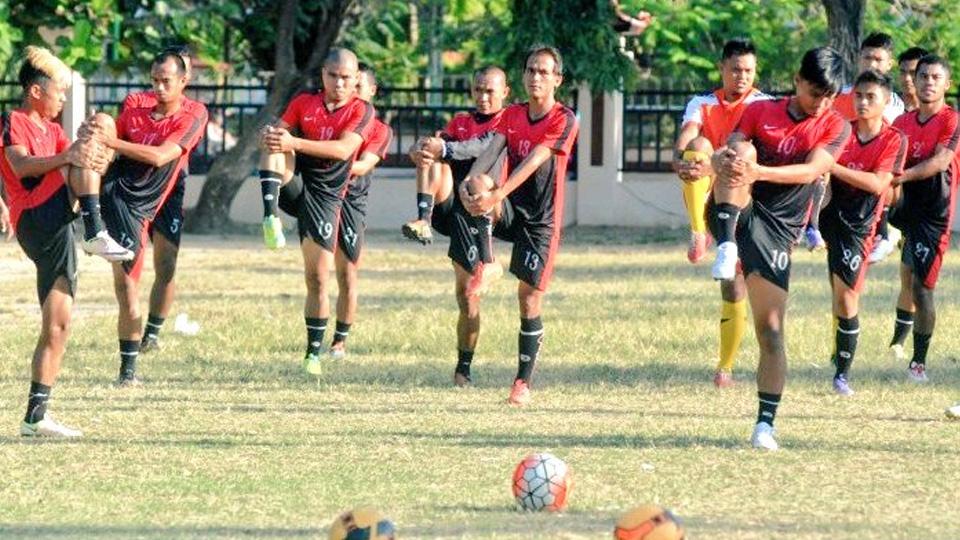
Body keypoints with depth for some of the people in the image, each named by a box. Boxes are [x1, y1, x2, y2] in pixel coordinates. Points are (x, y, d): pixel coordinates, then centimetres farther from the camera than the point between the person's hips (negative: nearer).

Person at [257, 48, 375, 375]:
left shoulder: (362, 111, -3)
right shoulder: (303, 103, 8)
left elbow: (343, 149, -18)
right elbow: (279, 132, 1)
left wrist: (295, 143, -30)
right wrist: (272, 138, -26)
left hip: (325, 196, -2)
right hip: (292, 184, 2)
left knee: (318, 280, -3)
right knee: (274, 143, -28)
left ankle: (314, 353, 11)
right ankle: (271, 216, -41)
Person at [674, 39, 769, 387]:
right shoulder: (702, 105, 9)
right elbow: (685, 138, -10)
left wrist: (713, 168, -37)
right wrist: (680, 161, -35)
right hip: (704, 198, 1)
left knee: (734, 286, -2)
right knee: (699, 144, -28)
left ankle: (726, 367, 8)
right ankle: (698, 234, -38)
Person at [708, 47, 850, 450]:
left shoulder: (835, 127, 3)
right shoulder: (760, 112, 8)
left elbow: (810, 171, -15)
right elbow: (724, 153, -4)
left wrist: (759, 172, -32)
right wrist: (724, 159, -30)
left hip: (775, 231, 0)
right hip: (736, 213, 0)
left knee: (771, 329, -5)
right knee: (744, 151, -29)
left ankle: (765, 424, 3)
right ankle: (727, 247, -47)